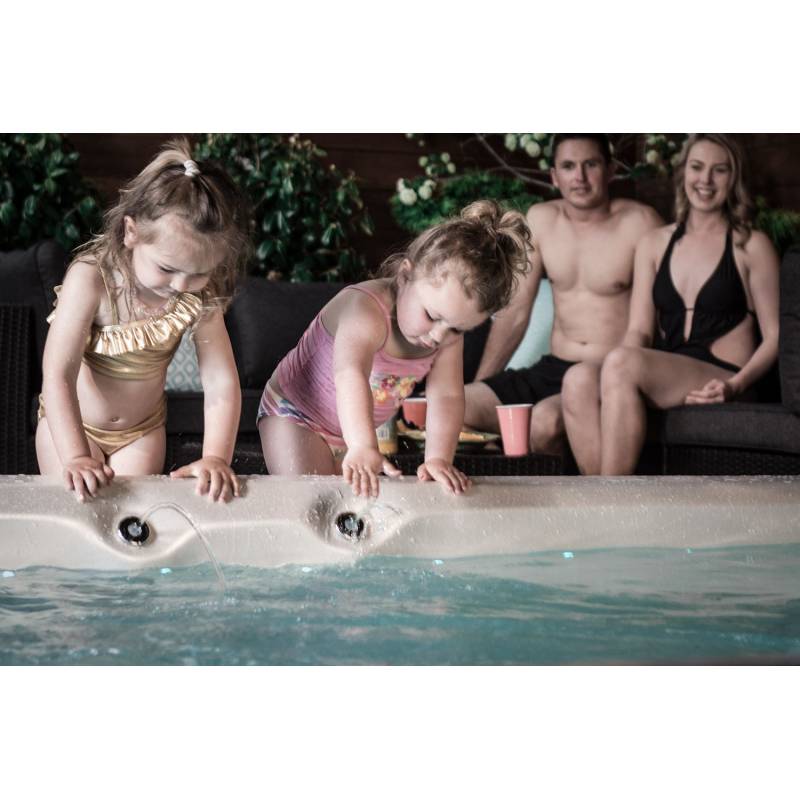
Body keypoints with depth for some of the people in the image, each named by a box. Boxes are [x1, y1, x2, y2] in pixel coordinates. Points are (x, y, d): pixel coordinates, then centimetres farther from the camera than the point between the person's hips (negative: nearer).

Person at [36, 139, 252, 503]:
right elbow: (58, 376, -34)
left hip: (142, 429, 2)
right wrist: (76, 458, -44)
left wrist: (216, 458, -36)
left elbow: (222, 383, -21)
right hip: (70, 422, -2)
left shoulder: (200, 297, -21)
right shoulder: (91, 279, -31)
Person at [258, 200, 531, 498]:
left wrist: (438, 458, -35)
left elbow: (447, 395, -19)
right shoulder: (366, 309, -36)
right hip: (294, 414, -6)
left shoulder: (449, 333, -14)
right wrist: (363, 447, -68)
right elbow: (350, 375, -53)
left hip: (352, 430, 6)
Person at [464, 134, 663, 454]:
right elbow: (514, 313, 14)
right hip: (553, 369, 5)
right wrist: (477, 388, 8)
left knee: (546, 420, -35)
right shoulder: (540, 220, 9)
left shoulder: (639, 223, -7)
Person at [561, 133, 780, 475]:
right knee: (579, 378, -28)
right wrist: (621, 369, -12)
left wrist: (737, 384, -15)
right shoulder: (654, 244, 19)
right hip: (663, 380, 4)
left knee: (620, 362, -33)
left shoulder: (751, 246, 7)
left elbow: (774, 336, 4)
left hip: (718, 381, -4)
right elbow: (640, 330, 12)